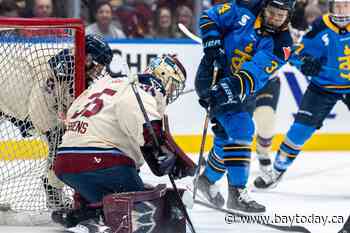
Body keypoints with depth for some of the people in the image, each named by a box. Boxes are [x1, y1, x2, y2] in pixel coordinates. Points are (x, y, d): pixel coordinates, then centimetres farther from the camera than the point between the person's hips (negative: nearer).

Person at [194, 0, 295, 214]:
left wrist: (236, 85, -38)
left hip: (242, 91, 5)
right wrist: (212, 43, -14)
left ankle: (208, 180, 41)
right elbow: (210, 17, 3)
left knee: (227, 138, 15)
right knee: (241, 130, -19)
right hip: (213, 77, -5)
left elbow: (259, 71, -23)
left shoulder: (281, 44, -7)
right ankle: (237, 192, -19)